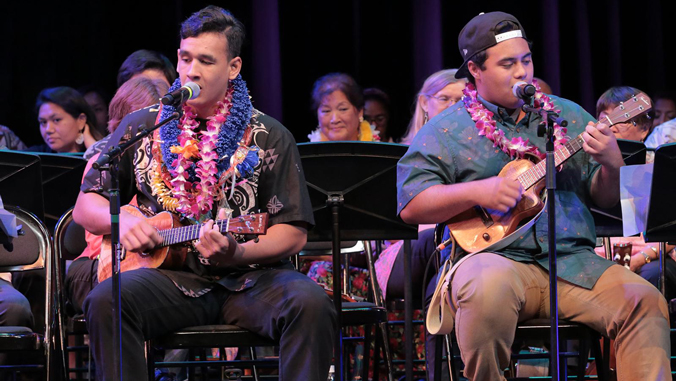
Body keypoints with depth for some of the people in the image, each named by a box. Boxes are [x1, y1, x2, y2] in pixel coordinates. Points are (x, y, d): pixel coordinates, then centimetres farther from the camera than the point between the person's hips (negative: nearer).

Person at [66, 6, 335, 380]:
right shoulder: (141, 127, 13)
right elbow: (85, 206, 17)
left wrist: (236, 254, -16)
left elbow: (292, 233, 4)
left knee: (310, 303, -32)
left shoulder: (269, 137, 8)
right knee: (107, 298, -32)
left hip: (244, 275, -1)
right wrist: (121, 220, -7)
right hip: (168, 275, 1)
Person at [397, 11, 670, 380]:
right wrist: (477, 192, -16)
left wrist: (612, 165, -7)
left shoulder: (569, 116, 18)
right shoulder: (445, 131, 6)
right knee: (488, 290, -38)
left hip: (573, 261, 3)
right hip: (493, 256, -3)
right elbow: (410, 205, -2)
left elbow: (605, 197, 16)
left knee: (645, 301, -22)